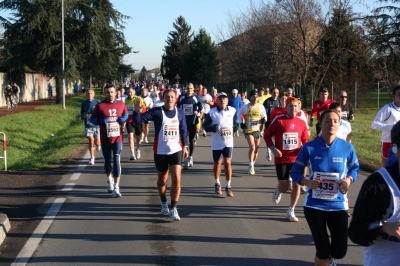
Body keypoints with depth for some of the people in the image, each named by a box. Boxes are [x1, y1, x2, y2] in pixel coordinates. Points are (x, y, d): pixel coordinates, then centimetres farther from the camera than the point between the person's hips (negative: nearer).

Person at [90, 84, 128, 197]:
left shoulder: (121, 104, 2)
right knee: (107, 160, 13)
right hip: (105, 139, 0)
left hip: (117, 138, 0)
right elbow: (92, 119, 0)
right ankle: (109, 180, 40)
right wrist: (101, 121, -20)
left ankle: (116, 187, -6)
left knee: (117, 161, -8)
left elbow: (126, 114, 19)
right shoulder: (100, 105, -4)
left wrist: (124, 118, -4)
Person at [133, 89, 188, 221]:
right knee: (162, 180, 15)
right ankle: (164, 203, 39)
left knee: (176, 179, -9)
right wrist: (137, 110, -37)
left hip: (176, 150, 2)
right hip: (160, 151, -1)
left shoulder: (180, 113, 1)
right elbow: (138, 120, -18)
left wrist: (184, 146, 13)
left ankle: (173, 209, 1)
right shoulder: (156, 112, -10)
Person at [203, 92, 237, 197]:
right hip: (216, 143, 0)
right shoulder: (212, 112, -11)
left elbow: (235, 122, 14)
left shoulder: (232, 111, -3)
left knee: (227, 163, -8)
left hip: (228, 142, 0)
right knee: (217, 163, 13)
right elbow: (205, 125, -3)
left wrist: (234, 129, -2)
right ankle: (217, 184, 34)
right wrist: (212, 128, -22)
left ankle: (228, 186, 3)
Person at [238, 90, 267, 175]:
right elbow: (239, 114, 13)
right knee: (252, 147, -18)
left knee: (256, 149, 10)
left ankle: (252, 165, 28)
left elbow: (264, 116, 10)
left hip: (257, 130, 3)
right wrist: (241, 123, 1)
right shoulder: (245, 107, -3)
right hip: (248, 130, -3)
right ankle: (251, 166, -10)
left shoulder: (260, 107, -2)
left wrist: (264, 120, -11)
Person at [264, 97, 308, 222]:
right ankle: (278, 192, 38)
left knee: (297, 184, -1)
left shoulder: (302, 122, 1)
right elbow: (267, 136, 0)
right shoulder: (279, 120, -8)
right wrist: (273, 148, -13)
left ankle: (291, 211, 15)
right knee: (284, 187, -1)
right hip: (281, 159, -3)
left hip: (296, 159, 3)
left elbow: (305, 140, 11)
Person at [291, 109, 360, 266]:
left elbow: (354, 169, 8)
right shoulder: (309, 148, -9)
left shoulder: (347, 148, -6)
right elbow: (295, 172, -1)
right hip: (314, 205, -1)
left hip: (338, 204, 1)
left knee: (340, 252, 5)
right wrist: (307, 182, -20)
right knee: (323, 252, 3)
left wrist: (348, 180, -13)